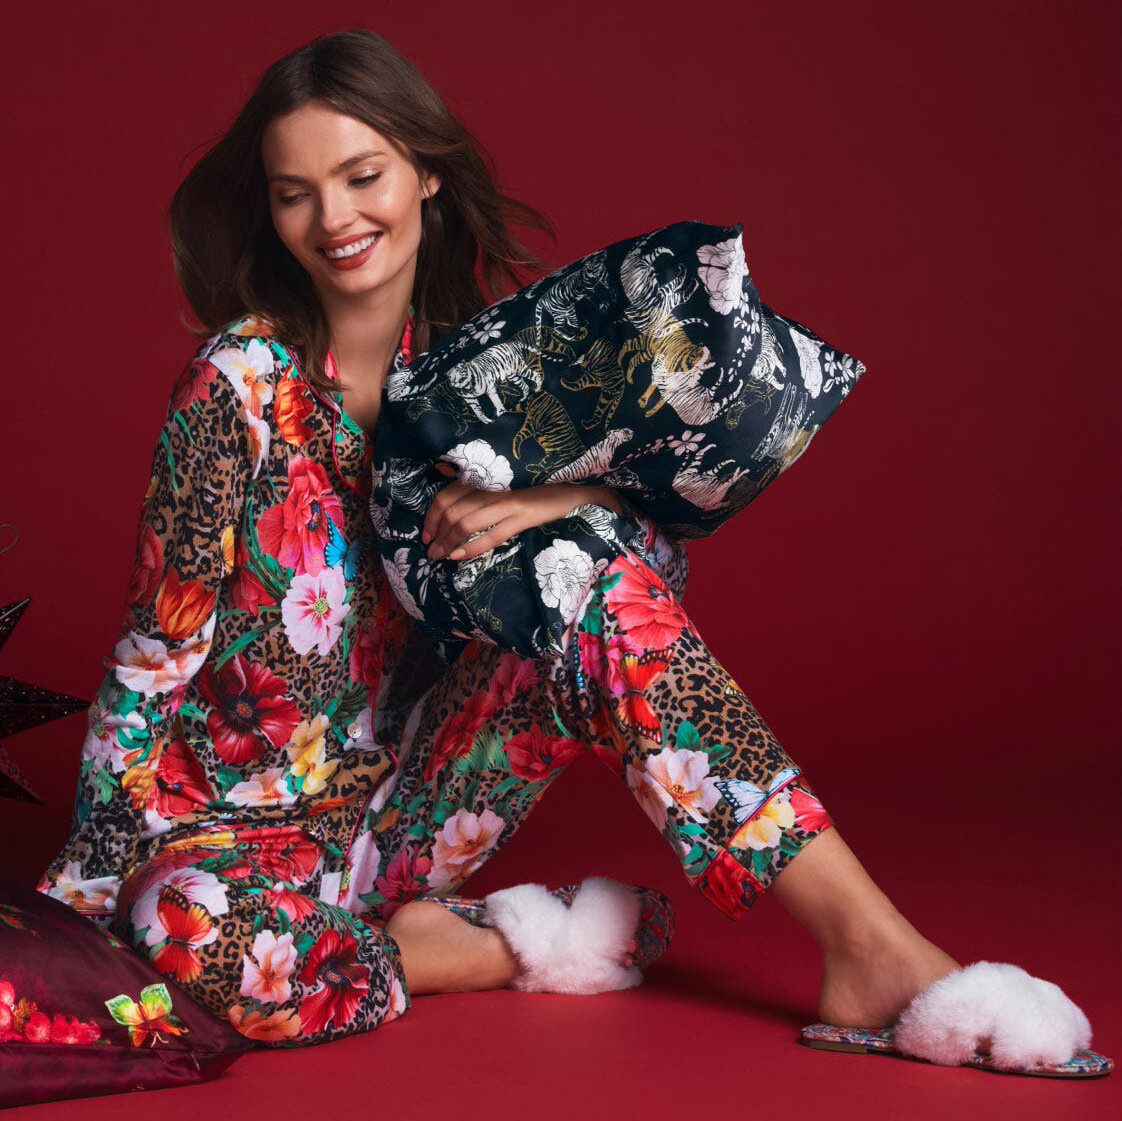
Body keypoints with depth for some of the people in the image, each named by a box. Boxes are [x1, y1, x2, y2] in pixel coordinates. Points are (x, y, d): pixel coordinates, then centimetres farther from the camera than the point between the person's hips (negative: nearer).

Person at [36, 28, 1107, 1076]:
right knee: (191, 929, -40)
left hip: (405, 797, 4)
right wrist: (90, 880, -15)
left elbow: (660, 552, -4)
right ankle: (485, 950, -14)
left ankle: (868, 942, -25)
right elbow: (156, 654, -11)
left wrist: (566, 496, -25)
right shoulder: (238, 385, -13)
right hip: (244, 827, -3)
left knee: (599, 581, -20)